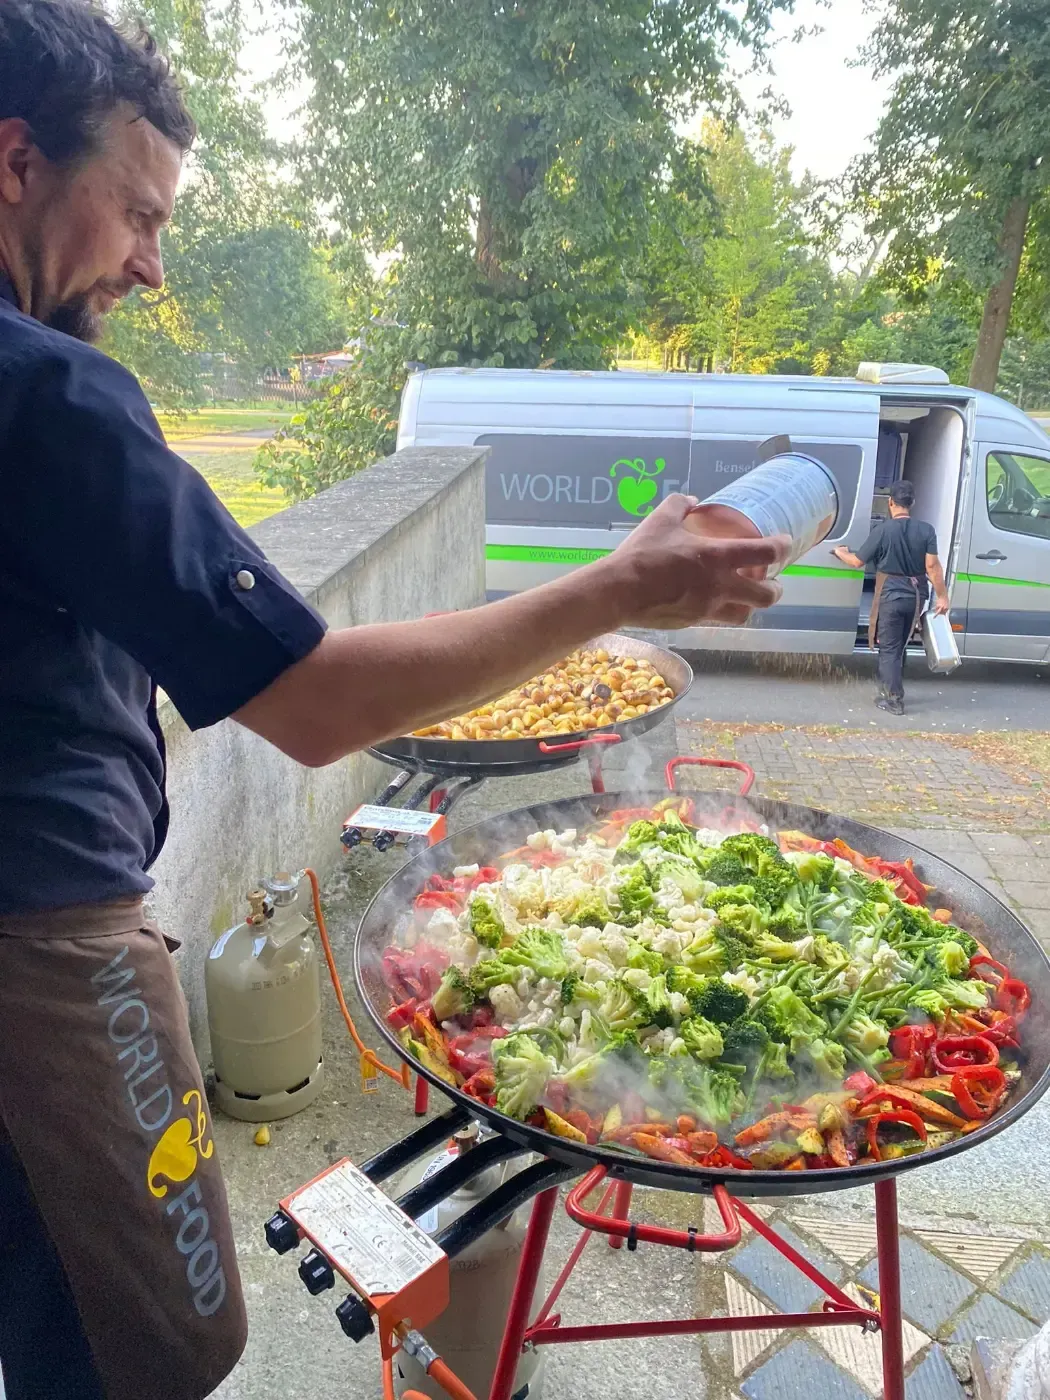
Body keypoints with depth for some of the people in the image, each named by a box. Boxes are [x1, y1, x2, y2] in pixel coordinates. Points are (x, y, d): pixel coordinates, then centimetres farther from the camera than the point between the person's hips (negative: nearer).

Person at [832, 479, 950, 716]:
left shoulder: (883, 529, -12)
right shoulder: (926, 530, -3)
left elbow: (858, 562, -5)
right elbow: (932, 566, -8)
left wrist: (840, 553, 15)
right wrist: (942, 596, -2)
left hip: (891, 596, -4)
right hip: (916, 596, 5)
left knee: (889, 649, 4)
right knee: (899, 647, 19)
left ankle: (894, 700, 3)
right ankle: (888, 691, 30)